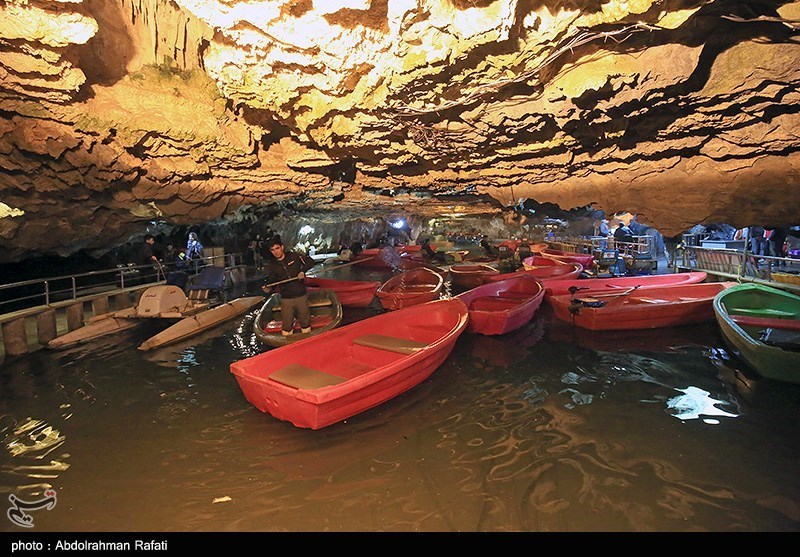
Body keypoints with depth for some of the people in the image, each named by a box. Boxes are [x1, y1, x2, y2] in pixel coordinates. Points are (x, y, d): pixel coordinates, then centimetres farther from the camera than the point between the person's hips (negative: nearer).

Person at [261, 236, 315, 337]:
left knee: (305, 321, 12)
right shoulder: (271, 265, 0)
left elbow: (310, 262, 3)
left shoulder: (294, 256, -3)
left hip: (301, 296, 0)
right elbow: (272, 281, 2)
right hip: (286, 299, 0)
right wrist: (268, 288, -20)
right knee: (287, 325, 4)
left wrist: (302, 270, -14)